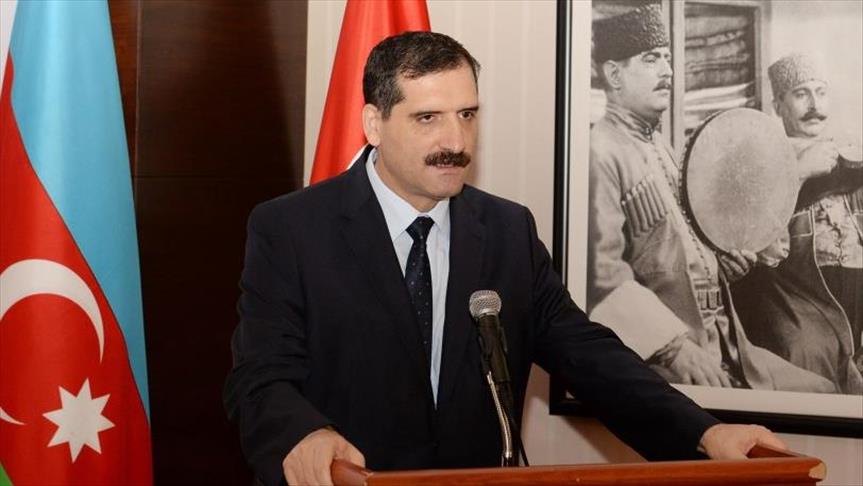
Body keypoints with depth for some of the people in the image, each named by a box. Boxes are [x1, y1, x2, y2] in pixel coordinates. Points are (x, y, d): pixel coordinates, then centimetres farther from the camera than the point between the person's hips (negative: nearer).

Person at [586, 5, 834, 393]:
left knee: (820, 392, 8)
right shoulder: (600, 154, -15)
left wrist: (723, 263, 8)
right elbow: (603, 276, -23)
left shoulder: (658, 147, 16)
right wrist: (675, 345, -25)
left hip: (720, 343, 9)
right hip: (658, 357, -9)